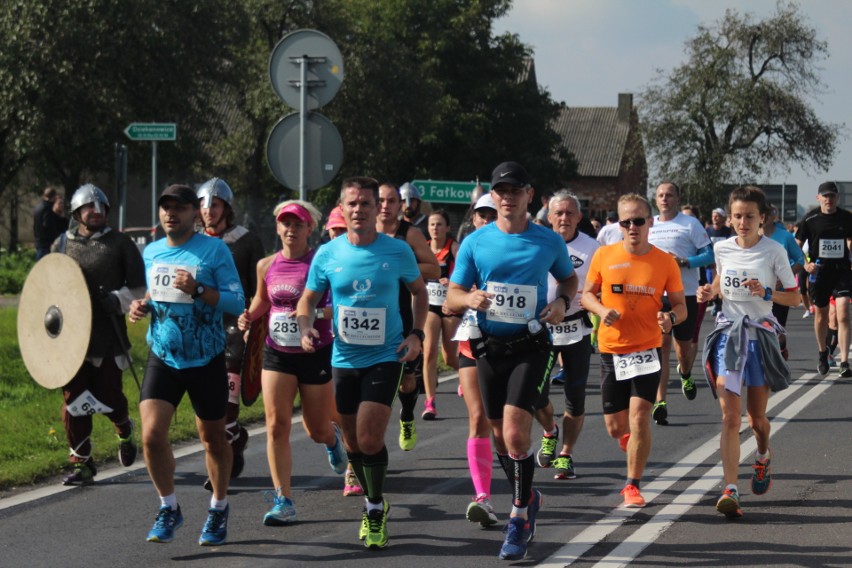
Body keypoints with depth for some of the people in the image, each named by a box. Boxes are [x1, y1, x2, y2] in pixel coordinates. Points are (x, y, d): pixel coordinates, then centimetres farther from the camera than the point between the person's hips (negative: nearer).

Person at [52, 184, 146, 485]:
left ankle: (125, 432, 32)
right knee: (74, 398, -1)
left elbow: (139, 289, 6)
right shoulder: (62, 244, 11)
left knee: (107, 395, -2)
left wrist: (119, 299, -12)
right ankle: (81, 463, 9)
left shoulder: (119, 243, 4)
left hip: (109, 335, -2)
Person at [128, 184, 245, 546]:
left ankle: (219, 508, 33)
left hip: (206, 360, -3)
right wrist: (141, 305, -1)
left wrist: (198, 289, -25)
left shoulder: (215, 251, -9)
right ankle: (168, 508, 8)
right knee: (152, 435, -12)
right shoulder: (151, 253, 6)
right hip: (163, 358, 3)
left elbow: (237, 303, -13)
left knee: (213, 438, 11)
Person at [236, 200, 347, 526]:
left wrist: (318, 313, -26)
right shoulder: (267, 266, 4)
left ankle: (332, 437, 49)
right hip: (277, 354, 3)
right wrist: (250, 316, 2)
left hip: (316, 355, -3)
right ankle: (283, 501, -4)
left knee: (317, 430, 9)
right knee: (277, 426, -9)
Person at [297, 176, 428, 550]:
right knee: (352, 441, 11)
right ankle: (373, 503, 32)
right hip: (344, 359, 3)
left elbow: (419, 291, 10)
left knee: (370, 439, -14)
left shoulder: (398, 252, -6)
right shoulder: (327, 254, -3)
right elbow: (308, 299, 8)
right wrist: (306, 327, -13)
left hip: (385, 357, -3)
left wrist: (416, 333, -3)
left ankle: (376, 508, 7)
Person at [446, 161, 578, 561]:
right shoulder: (475, 242, 2)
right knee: (500, 436, 12)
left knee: (515, 433, -16)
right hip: (490, 346, 3)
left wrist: (562, 302, -3)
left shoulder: (548, 241, 0)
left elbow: (569, 278, 19)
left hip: (531, 347, -3)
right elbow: (451, 299, 3)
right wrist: (470, 298, -20)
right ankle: (528, 498, 36)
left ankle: (520, 518, -3)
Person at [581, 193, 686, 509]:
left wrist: (671, 318, -19)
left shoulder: (665, 262, -4)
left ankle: (633, 486, -3)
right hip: (611, 349, 2)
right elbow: (587, 294, 8)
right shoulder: (605, 256, -3)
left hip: (647, 349, -2)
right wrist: (602, 311, -14)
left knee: (639, 416, -15)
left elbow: (680, 306, 4)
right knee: (615, 427, 7)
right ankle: (629, 437, 45)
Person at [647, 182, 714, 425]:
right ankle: (660, 401, -12)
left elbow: (709, 255, -6)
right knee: (662, 344, -7)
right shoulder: (648, 225, 11)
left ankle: (686, 374, 46)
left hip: (685, 293, -2)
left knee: (684, 343, 11)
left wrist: (683, 262, -18)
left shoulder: (690, 223, -2)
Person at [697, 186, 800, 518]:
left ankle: (762, 458, 46)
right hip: (728, 334, 1)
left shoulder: (774, 251, -6)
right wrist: (710, 292, 1)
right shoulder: (722, 249, 2)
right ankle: (730, 491, -19)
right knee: (730, 416, -13)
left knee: (757, 418, 11)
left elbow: (795, 297, -2)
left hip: (761, 337, -1)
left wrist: (766, 293, -19)